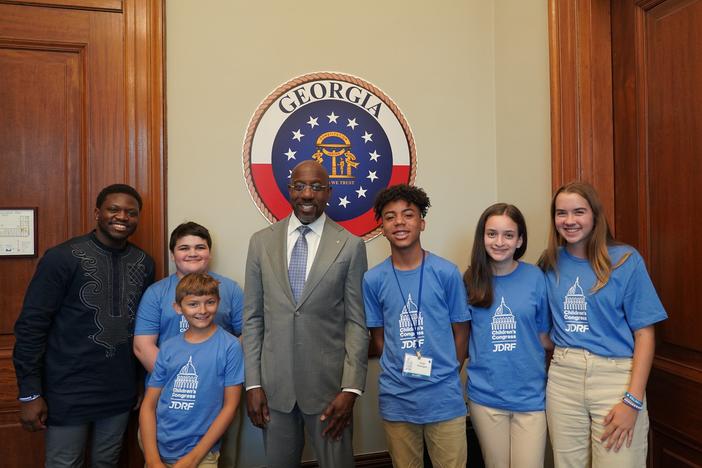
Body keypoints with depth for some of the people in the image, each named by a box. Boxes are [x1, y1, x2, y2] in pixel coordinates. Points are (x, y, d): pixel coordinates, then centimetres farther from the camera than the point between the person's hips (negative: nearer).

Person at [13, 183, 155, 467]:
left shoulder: (144, 263, 2)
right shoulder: (62, 258, -13)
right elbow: (31, 326, -11)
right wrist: (30, 394, -12)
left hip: (120, 391, 4)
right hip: (69, 394, -4)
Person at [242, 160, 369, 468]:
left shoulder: (350, 246, -4)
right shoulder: (261, 242, 2)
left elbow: (357, 323, -4)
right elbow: (252, 318, 4)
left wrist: (351, 388, -9)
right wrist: (252, 383, 0)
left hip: (329, 384, -2)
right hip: (274, 385, 2)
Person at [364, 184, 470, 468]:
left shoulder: (446, 272, -6)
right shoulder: (373, 280, -3)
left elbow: (461, 331, 2)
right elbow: (379, 337, 6)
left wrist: (445, 375, 1)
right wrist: (403, 372, -1)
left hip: (444, 396, -1)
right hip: (395, 399, 1)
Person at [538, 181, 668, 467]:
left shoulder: (626, 260, -5)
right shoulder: (550, 264, 5)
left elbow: (644, 333, -6)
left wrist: (632, 400, -11)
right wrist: (559, 354, 1)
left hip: (615, 377, -3)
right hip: (562, 377, 3)